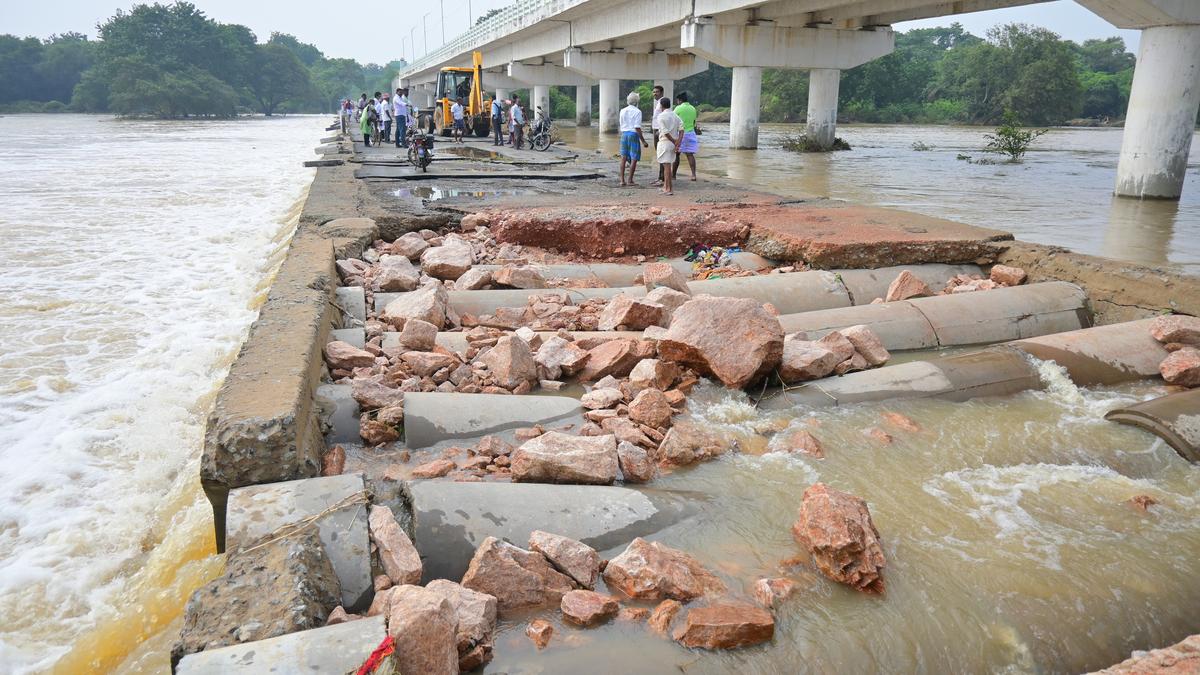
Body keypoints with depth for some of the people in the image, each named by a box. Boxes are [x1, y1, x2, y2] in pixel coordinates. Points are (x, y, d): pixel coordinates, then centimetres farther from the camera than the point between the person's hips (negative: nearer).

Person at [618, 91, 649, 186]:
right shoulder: (637, 111, -10)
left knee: (623, 158, 8)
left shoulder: (623, 111, 8)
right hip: (634, 135, -6)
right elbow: (637, 128, -15)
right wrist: (643, 141, -12)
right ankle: (630, 180, 0)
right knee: (634, 159, 0)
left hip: (624, 134, 6)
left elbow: (621, 125, 13)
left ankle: (622, 180, 7)